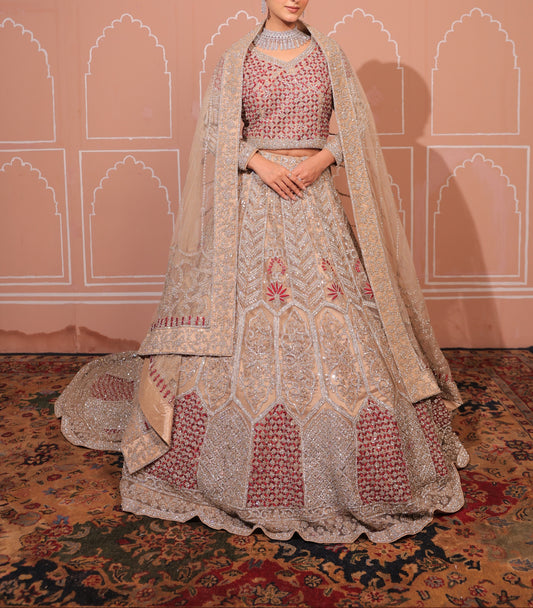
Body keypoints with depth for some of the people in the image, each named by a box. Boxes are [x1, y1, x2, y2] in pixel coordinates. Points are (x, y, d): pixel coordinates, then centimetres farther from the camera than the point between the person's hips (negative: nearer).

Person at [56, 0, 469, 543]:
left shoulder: (330, 55, 10)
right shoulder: (236, 59, 7)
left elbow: (357, 128, 8)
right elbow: (215, 131, 3)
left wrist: (322, 158, -10)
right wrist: (259, 161, -13)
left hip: (316, 196, 1)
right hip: (254, 199, -1)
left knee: (334, 325, -2)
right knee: (247, 321, -2)